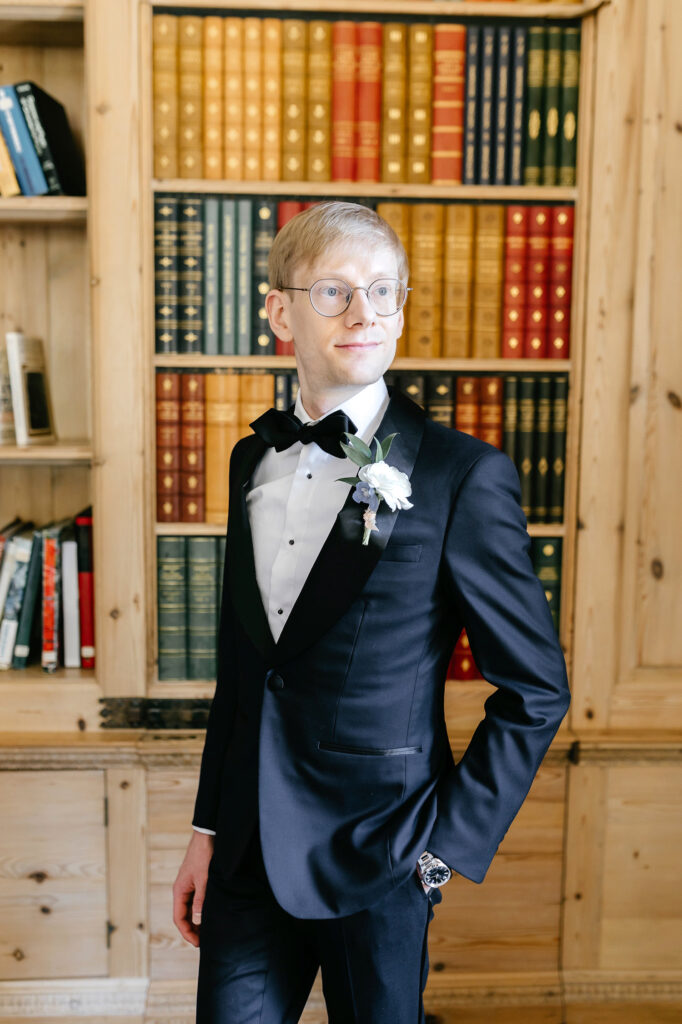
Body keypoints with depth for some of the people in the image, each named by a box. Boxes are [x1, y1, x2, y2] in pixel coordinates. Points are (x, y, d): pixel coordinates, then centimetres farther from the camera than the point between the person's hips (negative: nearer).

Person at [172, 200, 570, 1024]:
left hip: (374, 860, -4)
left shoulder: (462, 475, -13)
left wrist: (450, 842, -9)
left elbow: (536, 690, -7)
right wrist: (208, 830, 11)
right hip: (248, 853, 4)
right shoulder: (252, 459, 4)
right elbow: (238, 666, 10)